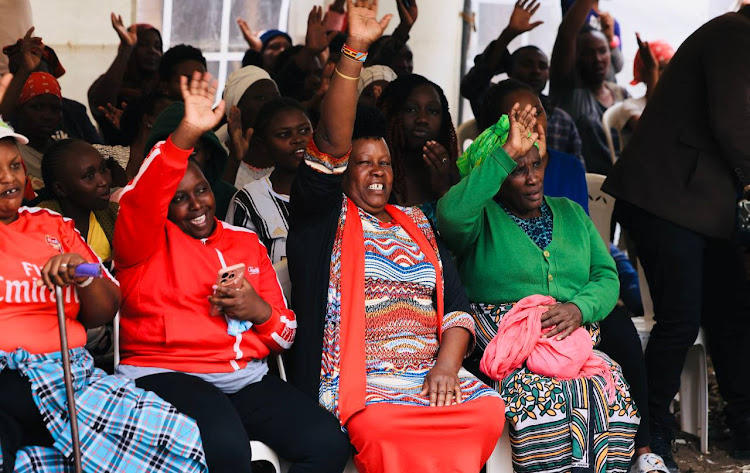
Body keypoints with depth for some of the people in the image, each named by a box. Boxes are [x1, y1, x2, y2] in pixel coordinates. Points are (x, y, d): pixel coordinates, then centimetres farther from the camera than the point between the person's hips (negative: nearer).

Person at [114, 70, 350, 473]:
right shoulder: (146, 241, 6)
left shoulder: (247, 242, 20)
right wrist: (187, 134, -32)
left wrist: (261, 311, -3)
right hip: (166, 374, -5)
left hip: (248, 378, 5)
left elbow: (285, 334, 21)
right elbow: (141, 198, -19)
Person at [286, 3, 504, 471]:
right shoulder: (325, 217, 9)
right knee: (382, 429, -36)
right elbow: (332, 143, -9)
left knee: (488, 410, -26)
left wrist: (447, 364, -7)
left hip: (431, 372, 4)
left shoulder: (416, 225, 23)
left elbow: (456, 304, 14)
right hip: (357, 376, -4)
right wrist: (354, 51, -19)